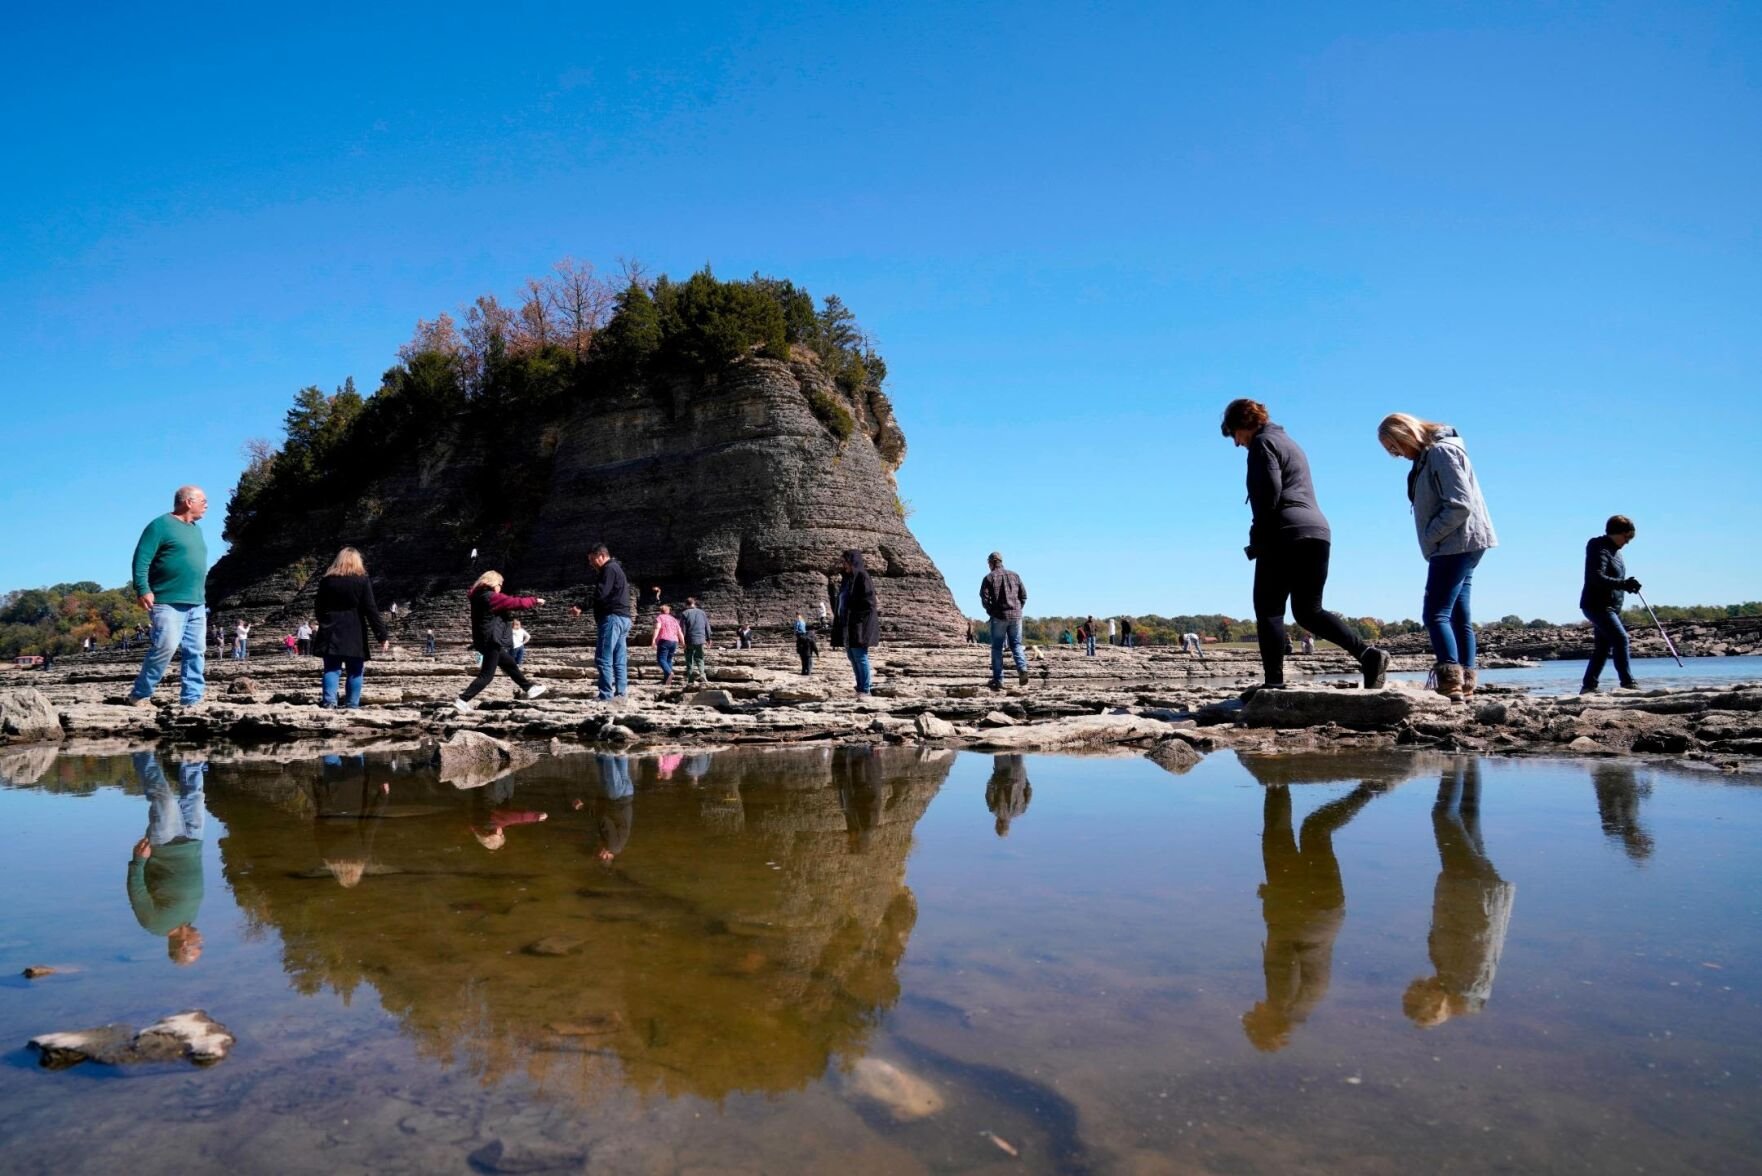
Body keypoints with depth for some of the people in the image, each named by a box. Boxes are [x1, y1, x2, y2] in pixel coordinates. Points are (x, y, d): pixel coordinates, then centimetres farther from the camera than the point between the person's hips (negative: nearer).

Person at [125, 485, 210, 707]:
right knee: (165, 647, -16)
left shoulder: (196, 529, 21)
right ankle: (139, 695, -2)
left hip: (197, 605, 8)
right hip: (168, 603, -8)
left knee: (196, 652, 3)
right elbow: (141, 559, -11)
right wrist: (143, 589, -20)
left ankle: (192, 700, 5)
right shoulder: (161, 526, -4)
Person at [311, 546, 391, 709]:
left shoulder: (326, 581, 8)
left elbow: (319, 610, 14)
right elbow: (371, 610, -8)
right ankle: (352, 705, -1)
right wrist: (383, 635, -7)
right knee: (355, 671, 2)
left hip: (331, 633, 3)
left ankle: (329, 702, -9)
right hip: (354, 634, -3)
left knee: (331, 669, 5)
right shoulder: (362, 581, -2)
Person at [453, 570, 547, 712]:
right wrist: (535, 600, -1)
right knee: (487, 675, -5)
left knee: (510, 664, 22)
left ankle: (528, 689, 34)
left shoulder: (479, 596, 11)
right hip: (491, 640, -10)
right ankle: (462, 700, -8)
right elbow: (516, 603, -14)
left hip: (485, 640, 10)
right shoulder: (491, 597, -17)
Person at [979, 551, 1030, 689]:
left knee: (997, 648, 5)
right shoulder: (1014, 575, 10)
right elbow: (1024, 595, 7)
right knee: (1016, 644, 12)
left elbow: (984, 599, -9)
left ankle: (998, 680, 3)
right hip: (1016, 616, 3)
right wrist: (1017, 610, 15)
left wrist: (991, 612, 5)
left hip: (999, 617, -3)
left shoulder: (989, 577, -1)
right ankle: (1022, 668, -14)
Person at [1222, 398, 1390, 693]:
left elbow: (1269, 493, -13)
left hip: (1286, 536, -9)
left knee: (1268, 611, -4)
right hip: (1318, 532, 9)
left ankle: (1274, 684, -8)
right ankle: (1368, 654, -6)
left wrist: (1257, 541, -8)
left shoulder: (1263, 443, 0)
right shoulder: (1288, 442, 28)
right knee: (1308, 611, 11)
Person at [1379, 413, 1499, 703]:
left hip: (1457, 543, -11)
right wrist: (1432, 539, 9)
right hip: (1459, 546, 11)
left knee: (1435, 614, -13)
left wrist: (1431, 535, -14)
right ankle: (1465, 684, 12)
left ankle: (1451, 684, -17)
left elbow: (1460, 505, -20)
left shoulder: (1441, 451, -12)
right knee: (1458, 615, 9)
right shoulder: (1427, 456, 18)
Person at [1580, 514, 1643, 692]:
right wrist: (1623, 583, -36)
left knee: (1603, 647, 10)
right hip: (1596, 606, -10)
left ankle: (1589, 686, 13)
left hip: (1609, 608, 10)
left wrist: (1627, 584, 10)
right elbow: (1597, 578, -28)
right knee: (1620, 638, -19)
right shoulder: (1600, 549, -14)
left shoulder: (1613, 550, 16)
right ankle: (1627, 682, -19)